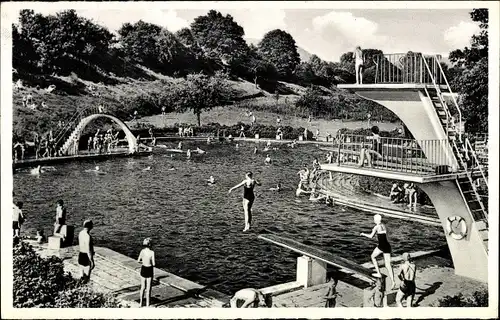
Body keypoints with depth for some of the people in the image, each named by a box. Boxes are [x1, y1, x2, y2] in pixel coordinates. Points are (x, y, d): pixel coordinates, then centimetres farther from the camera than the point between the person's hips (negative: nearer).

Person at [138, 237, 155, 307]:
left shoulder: (142, 251, -6)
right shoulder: (152, 252, -18)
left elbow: (138, 260, 6)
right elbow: (153, 264, -16)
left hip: (143, 269, 4)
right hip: (149, 270, -4)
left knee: (142, 287, 19)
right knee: (148, 289, 6)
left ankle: (141, 303, 28)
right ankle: (147, 305, 11)